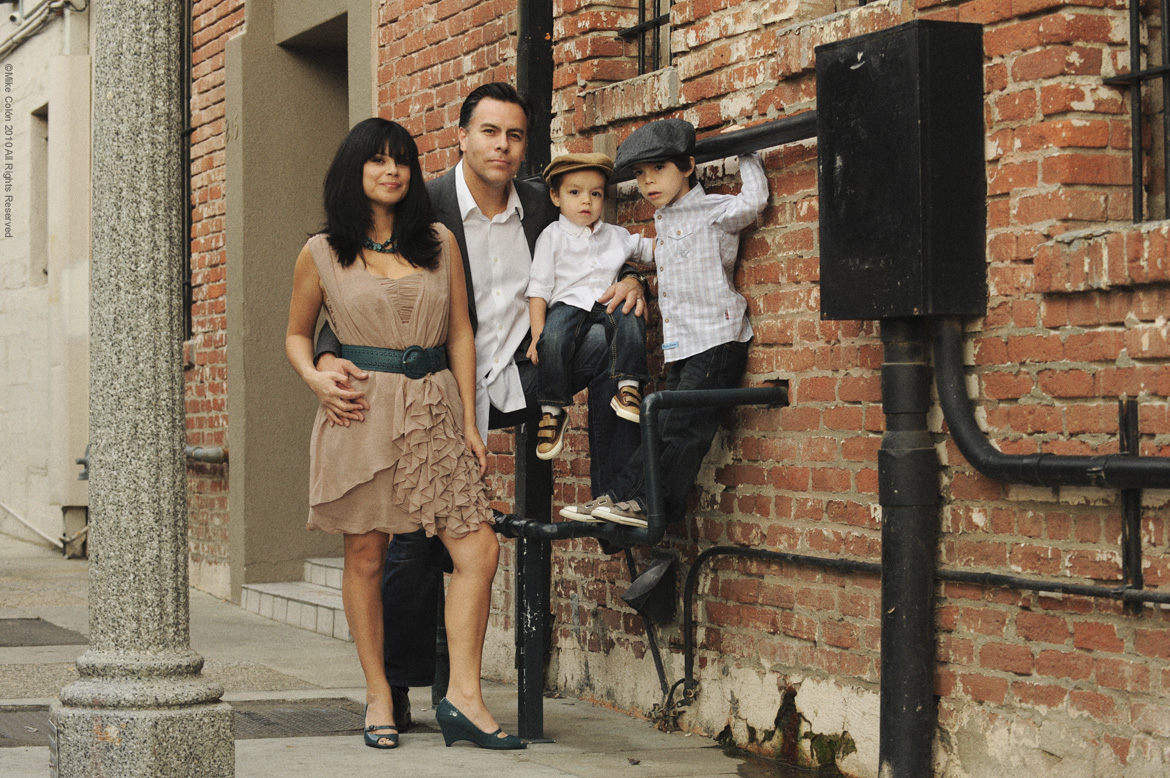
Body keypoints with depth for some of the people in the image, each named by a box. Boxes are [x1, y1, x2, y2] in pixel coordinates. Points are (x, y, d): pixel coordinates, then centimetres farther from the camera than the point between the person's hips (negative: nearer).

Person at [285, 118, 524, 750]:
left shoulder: (440, 243, 11)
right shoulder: (323, 254, 5)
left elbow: (460, 334, 11)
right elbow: (297, 333, 15)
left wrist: (470, 422, 6)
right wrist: (314, 378, -7)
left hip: (434, 410, 2)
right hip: (361, 410, -2)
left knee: (479, 550, -9)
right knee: (365, 556, 2)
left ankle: (463, 697, -6)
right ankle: (378, 696, 14)